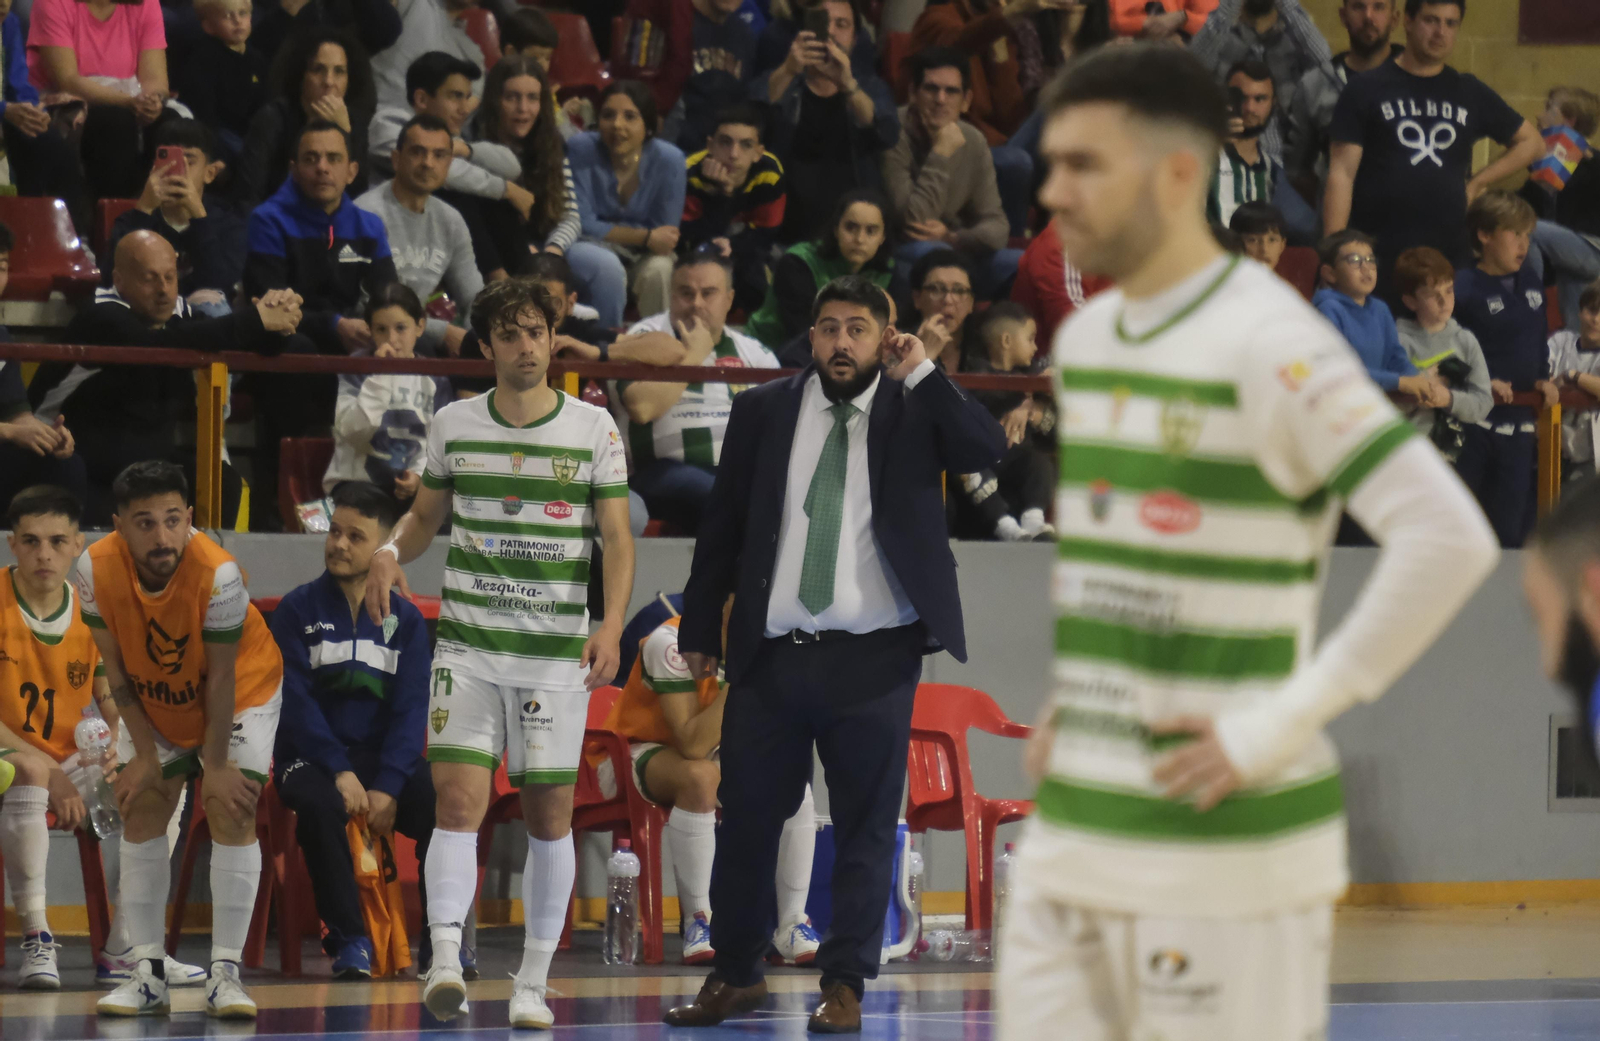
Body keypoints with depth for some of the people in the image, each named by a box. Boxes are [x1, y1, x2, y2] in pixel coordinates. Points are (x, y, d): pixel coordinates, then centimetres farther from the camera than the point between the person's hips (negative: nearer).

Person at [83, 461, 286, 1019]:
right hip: (151, 701, 4)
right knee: (140, 817, -1)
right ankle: (148, 974, 5)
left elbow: (220, 678, -25)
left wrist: (216, 764, -18)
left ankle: (225, 974, -11)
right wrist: (143, 752, -11)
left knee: (232, 817, -13)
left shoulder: (217, 573, -36)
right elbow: (116, 667, -14)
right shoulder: (97, 569, -28)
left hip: (240, 693, -4)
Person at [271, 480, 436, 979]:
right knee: (319, 806, -36)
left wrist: (387, 787, -15)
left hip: (384, 757, 2)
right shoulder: (297, 611, 3)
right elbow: (296, 700, -6)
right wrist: (339, 772, -19)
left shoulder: (405, 619, 8)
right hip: (310, 757, -2)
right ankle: (348, 940, -24)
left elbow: (411, 709, 0)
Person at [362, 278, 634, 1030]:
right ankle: (445, 962, -21)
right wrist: (390, 553, -5)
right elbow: (425, 515, 17)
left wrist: (611, 625, -13)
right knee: (458, 802, -13)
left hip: (557, 653, 0)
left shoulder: (593, 429, 1)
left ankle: (533, 982, 12)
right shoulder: (453, 425, 5)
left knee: (550, 817, 3)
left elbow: (617, 538, 1)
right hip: (467, 648, 0)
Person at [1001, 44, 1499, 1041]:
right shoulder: (1085, 338, 13)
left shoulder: (1272, 348, -14)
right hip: (1072, 835, 8)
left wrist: (1283, 723, -20)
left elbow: (1450, 539, -23)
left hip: (1228, 847, -8)